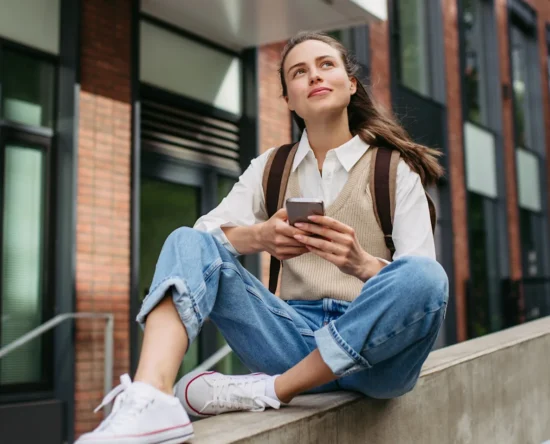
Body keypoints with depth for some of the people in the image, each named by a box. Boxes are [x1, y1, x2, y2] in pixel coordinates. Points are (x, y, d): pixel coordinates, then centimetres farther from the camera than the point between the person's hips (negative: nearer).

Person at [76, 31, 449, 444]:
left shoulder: (395, 169, 3)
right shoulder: (271, 168, 13)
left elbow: (420, 280, -8)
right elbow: (204, 232, 0)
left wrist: (361, 263, -30)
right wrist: (258, 237, -22)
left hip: (375, 348, -2)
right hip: (296, 337, 3)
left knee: (424, 277, -33)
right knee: (188, 242, -13)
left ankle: (266, 392, -24)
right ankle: (148, 399, -39)